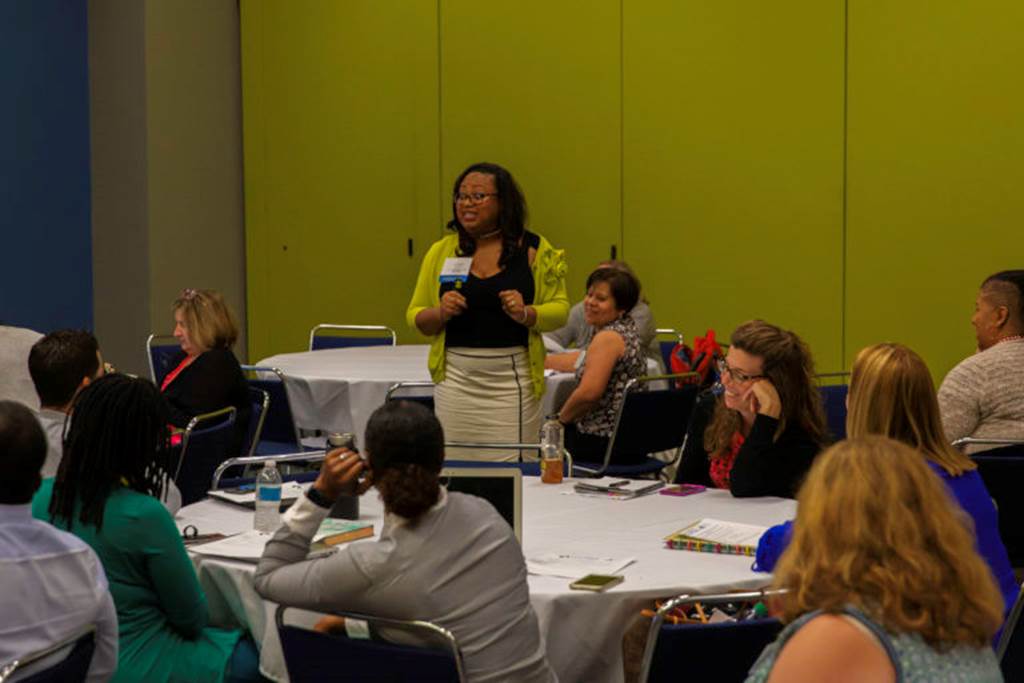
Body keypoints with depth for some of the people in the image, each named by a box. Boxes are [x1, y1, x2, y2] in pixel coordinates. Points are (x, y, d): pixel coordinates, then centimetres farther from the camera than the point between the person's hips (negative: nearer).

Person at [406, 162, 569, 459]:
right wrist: (441, 313, -10)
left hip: (513, 377, -2)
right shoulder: (442, 251, 8)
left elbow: (560, 310, 3)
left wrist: (526, 314, -16)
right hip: (456, 376, 2)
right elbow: (415, 317, 11)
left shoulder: (534, 250, 3)